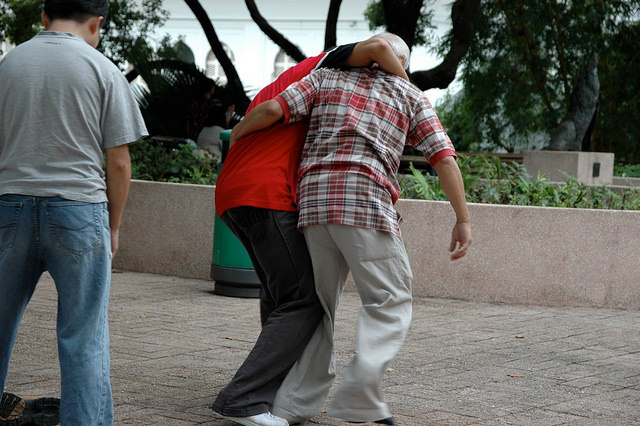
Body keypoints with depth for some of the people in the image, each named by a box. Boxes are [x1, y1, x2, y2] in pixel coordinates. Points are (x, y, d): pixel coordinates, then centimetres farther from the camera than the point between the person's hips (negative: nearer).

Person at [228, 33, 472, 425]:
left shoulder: (327, 77, 21)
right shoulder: (410, 96, 18)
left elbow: (273, 109, 6)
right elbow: (444, 158, 7)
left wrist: (238, 134, 25)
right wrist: (463, 220, 9)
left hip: (315, 200, 4)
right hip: (367, 201, -3)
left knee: (321, 301, 15)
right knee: (390, 301, 3)